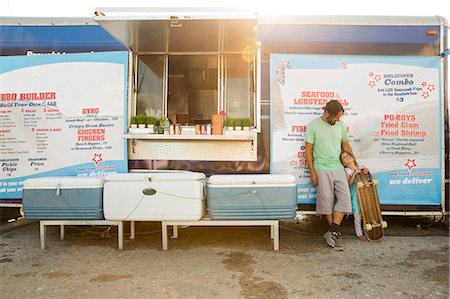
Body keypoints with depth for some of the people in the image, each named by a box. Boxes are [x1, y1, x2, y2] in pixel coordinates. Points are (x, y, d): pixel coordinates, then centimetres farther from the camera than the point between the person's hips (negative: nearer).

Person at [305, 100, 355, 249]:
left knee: (345, 197, -6)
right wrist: (312, 171, -8)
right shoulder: (313, 126, -6)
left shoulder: (340, 125, 8)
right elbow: (308, 150, -4)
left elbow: (346, 145, 20)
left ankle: (333, 231, -2)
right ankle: (335, 232, 10)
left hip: (338, 167, 5)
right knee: (327, 199, -2)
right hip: (322, 169, -4)